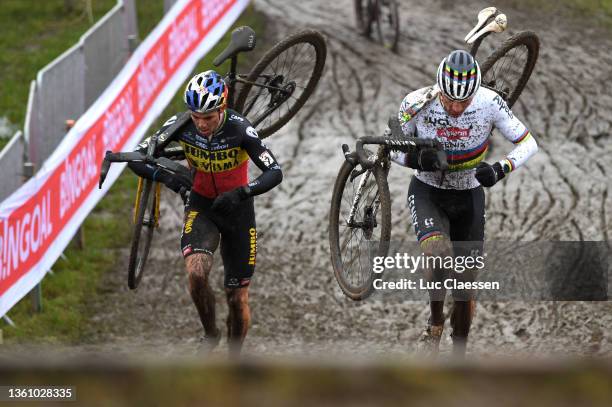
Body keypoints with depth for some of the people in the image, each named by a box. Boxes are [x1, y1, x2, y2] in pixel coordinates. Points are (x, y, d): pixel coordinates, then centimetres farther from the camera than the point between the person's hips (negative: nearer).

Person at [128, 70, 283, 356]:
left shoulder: (239, 129, -25)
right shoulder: (181, 125, -19)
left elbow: (275, 172, -27)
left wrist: (241, 192, -43)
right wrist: (165, 176, -35)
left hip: (237, 207, -1)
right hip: (201, 206, 1)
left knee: (237, 298, 4)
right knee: (196, 272, -28)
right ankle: (210, 333, -2)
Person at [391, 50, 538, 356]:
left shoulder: (489, 103, -22)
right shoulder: (417, 104, -23)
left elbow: (528, 143, -14)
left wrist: (500, 169, -32)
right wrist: (417, 159, -31)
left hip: (469, 196, 2)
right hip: (427, 192, -2)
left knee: (465, 285, 5)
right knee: (438, 252, -32)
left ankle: (459, 357, 23)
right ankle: (435, 322, -7)